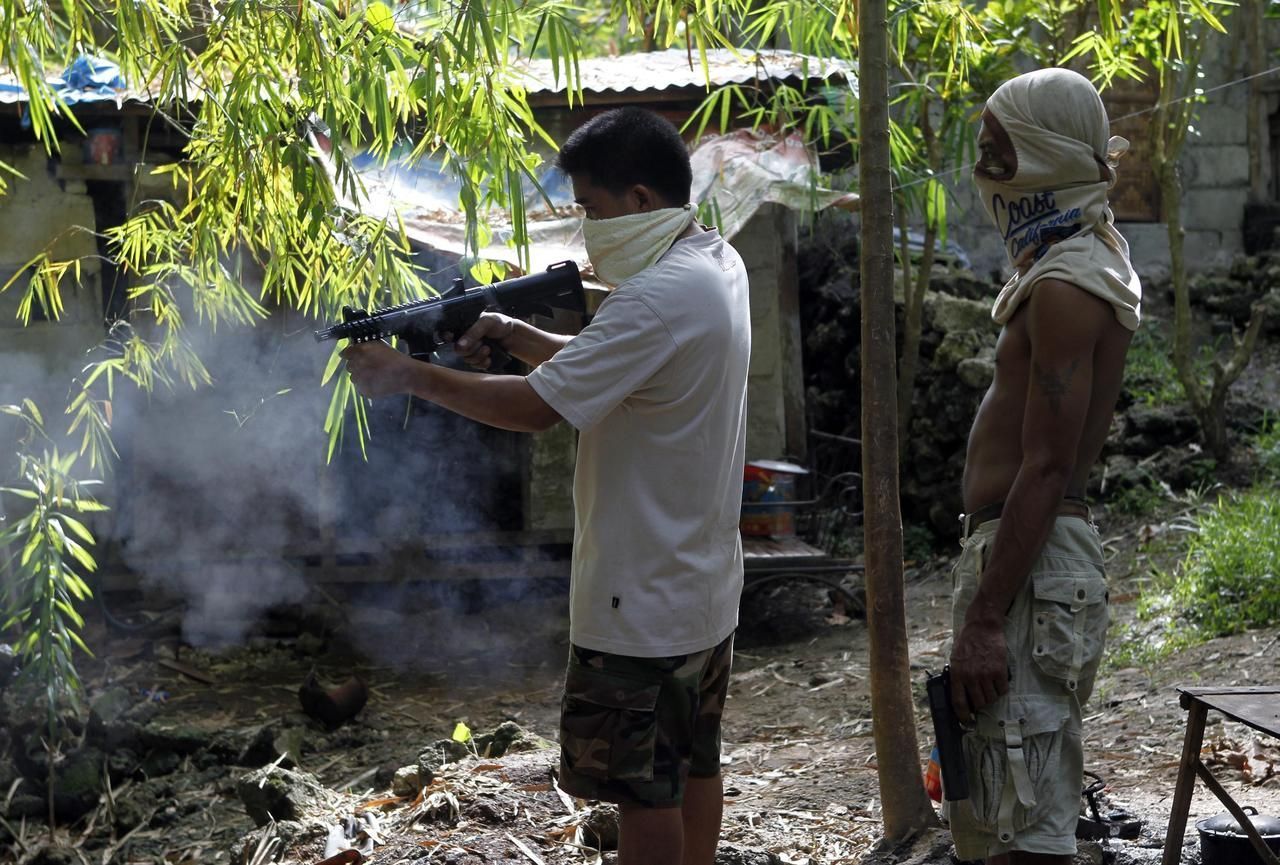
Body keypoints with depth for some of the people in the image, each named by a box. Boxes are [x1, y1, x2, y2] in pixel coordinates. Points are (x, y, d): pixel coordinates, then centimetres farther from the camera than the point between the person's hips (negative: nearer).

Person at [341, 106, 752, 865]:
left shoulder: (658, 298, -25)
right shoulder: (719, 264, 6)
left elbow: (536, 406, -24)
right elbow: (606, 368, 14)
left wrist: (409, 375, -14)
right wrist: (515, 334, 1)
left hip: (643, 602, -9)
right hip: (706, 583, 9)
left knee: (643, 785, 2)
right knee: (694, 762, 19)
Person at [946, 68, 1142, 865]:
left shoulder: (1064, 289, -16)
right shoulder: (1080, 263, 16)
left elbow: (1044, 471, -21)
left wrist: (985, 619, -23)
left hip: (1031, 565, -11)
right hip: (1027, 554, 11)